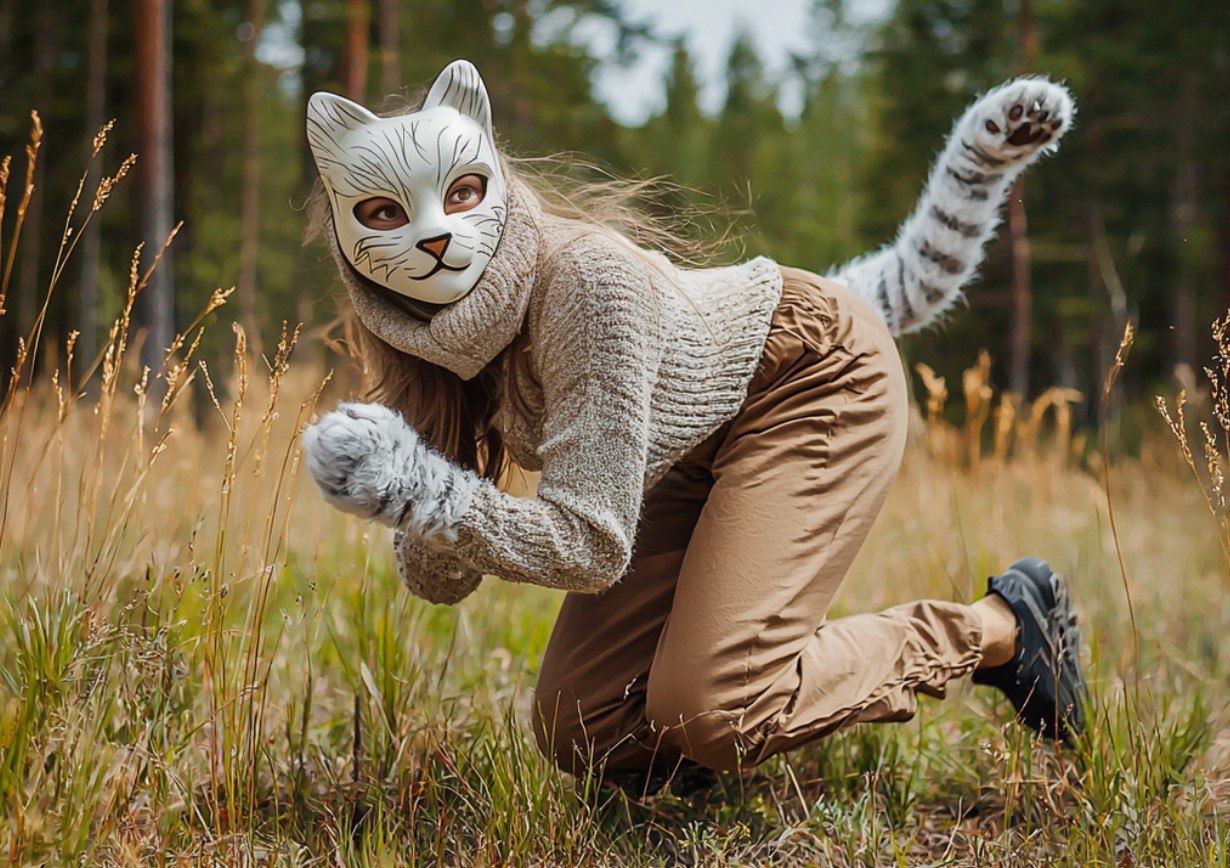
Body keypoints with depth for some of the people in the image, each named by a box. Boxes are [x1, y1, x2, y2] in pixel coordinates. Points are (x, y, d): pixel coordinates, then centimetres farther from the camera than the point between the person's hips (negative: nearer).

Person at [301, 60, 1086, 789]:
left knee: (709, 713, -22)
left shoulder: (587, 280, -36)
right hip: (696, 452, 7)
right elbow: (439, 581, -12)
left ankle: (996, 628, -2)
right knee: (583, 733, -3)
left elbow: (592, 546, -34)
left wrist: (419, 493, -41)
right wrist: (408, 487, -33)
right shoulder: (428, 338, -14)